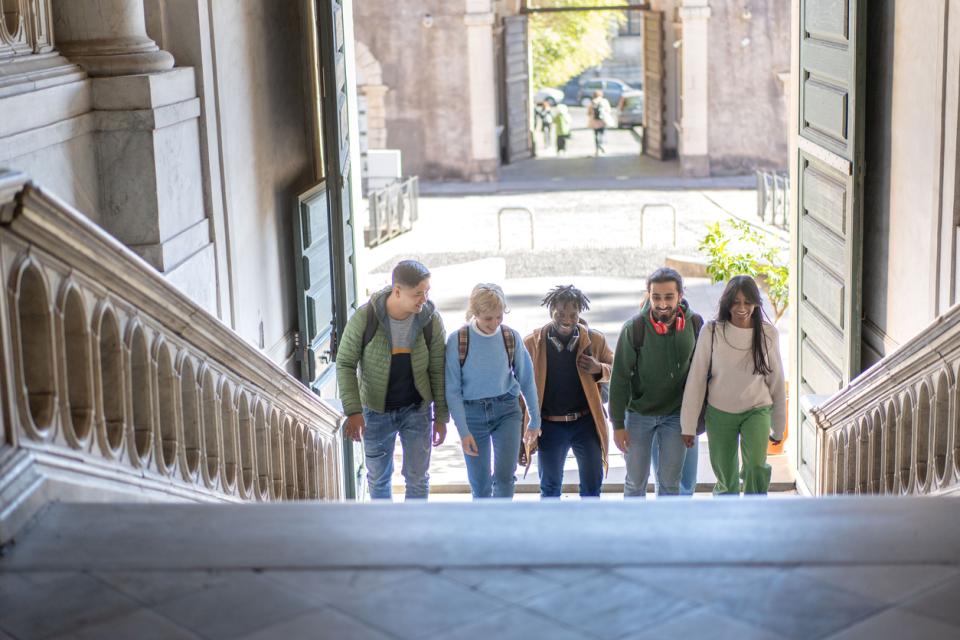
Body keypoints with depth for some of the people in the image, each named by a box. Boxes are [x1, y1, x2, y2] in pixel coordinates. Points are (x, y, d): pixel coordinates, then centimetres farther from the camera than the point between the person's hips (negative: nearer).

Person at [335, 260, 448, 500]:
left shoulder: (431, 320, -16)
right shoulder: (364, 317, -22)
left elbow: (438, 370, -5)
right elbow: (345, 364, -13)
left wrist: (441, 417, -3)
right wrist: (353, 412, -21)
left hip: (417, 408, 0)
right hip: (377, 411, 0)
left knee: (417, 478, 3)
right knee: (378, 478, 16)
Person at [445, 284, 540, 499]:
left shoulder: (511, 337, -4)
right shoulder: (457, 340, -10)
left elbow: (526, 380, 5)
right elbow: (452, 390, -8)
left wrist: (535, 419, 10)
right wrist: (463, 431, -11)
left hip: (506, 410, 1)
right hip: (472, 413, -1)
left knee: (505, 476, -13)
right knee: (480, 486, 6)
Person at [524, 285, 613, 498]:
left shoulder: (595, 340, -4)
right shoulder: (532, 343, -6)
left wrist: (599, 369, -15)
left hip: (586, 423, 1)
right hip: (549, 426, 0)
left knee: (592, 484, 6)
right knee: (550, 487, 14)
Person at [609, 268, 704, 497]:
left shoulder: (694, 324, -9)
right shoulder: (634, 328, -17)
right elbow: (620, 379, -12)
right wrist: (618, 424, -12)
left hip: (677, 414, 2)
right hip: (639, 413, -2)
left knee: (670, 483, 9)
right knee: (635, 483, 9)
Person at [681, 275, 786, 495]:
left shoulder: (768, 334, -7)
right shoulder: (712, 332, -11)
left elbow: (776, 380, 3)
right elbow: (696, 379, -6)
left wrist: (778, 427, 8)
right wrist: (689, 425, -6)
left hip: (757, 410, 0)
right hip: (720, 412, 0)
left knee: (756, 465, -23)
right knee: (726, 477, 9)